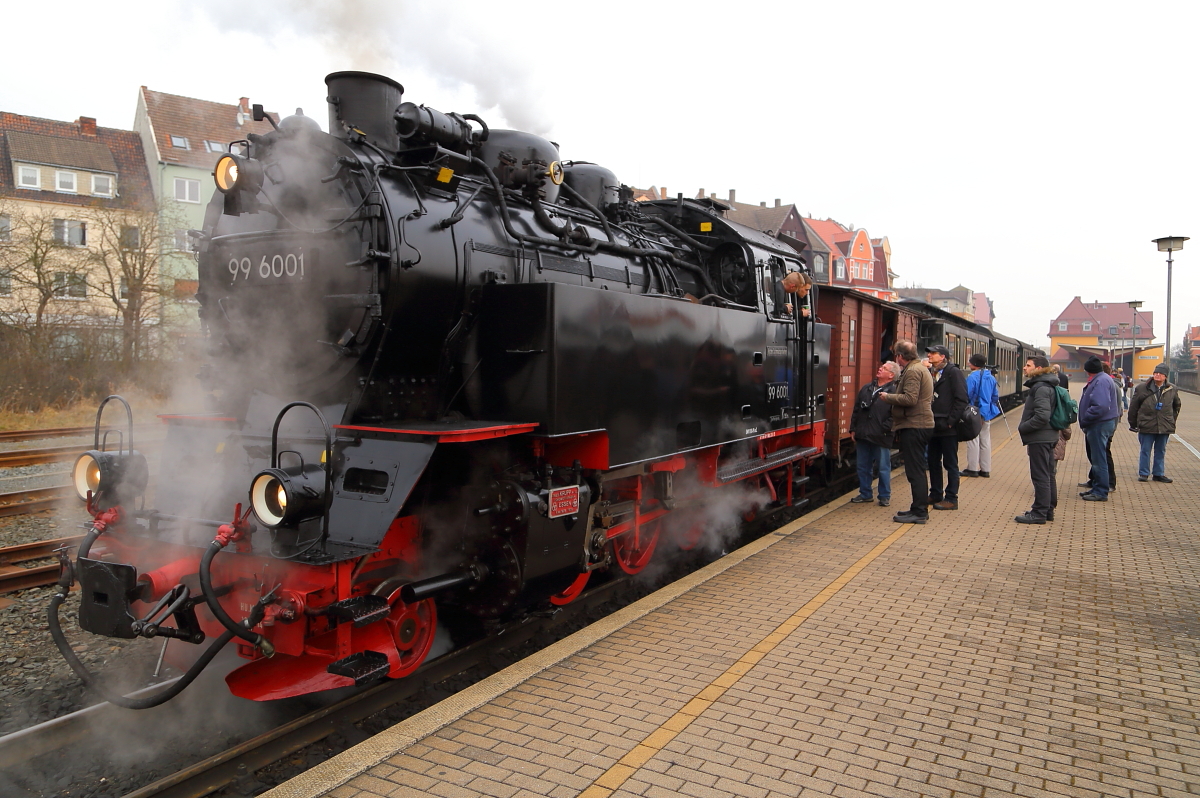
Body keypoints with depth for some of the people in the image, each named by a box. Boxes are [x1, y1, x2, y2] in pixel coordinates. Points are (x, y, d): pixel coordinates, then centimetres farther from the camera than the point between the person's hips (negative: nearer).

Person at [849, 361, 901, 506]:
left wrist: (884, 430, -18)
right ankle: (865, 494, 25)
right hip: (862, 436, 6)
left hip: (881, 438, -6)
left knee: (883, 468, 5)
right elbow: (856, 410, 16)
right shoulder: (866, 389, 13)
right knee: (863, 467, 13)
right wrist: (853, 429, 11)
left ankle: (885, 496, 17)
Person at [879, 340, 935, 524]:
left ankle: (919, 512, -5)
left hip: (913, 426, -11)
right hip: (921, 424, 11)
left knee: (914, 470, -8)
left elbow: (910, 398, -24)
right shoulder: (921, 369, 20)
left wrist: (887, 397, -12)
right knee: (917, 469, 15)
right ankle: (919, 509, 22)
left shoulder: (912, 371, -14)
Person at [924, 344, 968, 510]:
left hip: (947, 427, -8)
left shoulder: (953, 372, -9)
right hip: (934, 426, 8)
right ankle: (935, 495, 25)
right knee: (933, 462, 14)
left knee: (950, 464, 0)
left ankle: (951, 499, 7)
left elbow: (961, 399, -15)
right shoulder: (931, 372, 14)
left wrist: (951, 420, -17)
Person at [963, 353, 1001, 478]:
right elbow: (995, 396, 14)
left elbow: (967, 395, -17)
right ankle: (985, 469, 15)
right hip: (986, 413, 7)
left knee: (973, 440, -2)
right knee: (985, 440, 10)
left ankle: (973, 469, 1)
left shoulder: (972, 376, -14)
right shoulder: (991, 377, 9)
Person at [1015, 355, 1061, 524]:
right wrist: (1025, 428, 13)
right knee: (1048, 475, 15)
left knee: (1040, 476, -5)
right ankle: (1048, 510, 24)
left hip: (1039, 439, -11)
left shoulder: (1041, 388, -18)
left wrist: (1023, 428, -15)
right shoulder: (1044, 386, 15)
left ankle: (1039, 513, -1)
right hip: (1048, 437, 11)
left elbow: (1042, 416, -26)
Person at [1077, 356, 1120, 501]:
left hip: (1099, 425, -11)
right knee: (1097, 458, 18)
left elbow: (1101, 406, -29)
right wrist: (1086, 423, 11)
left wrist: (1084, 421, -18)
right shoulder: (1102, 379, 14)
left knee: (1099, 459, -4)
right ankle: (1097, 488, 27)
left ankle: (1101, 492, 2)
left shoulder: (1101, 381, -19)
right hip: (1099, 424, 11)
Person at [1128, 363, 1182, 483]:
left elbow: (1176, 406, 20)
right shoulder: (1142, 388, -4)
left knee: (1161, 451, 11)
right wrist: (1133, 423, 3)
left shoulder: (1172, 390, 3)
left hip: (1164, 427, 2)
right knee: (1145, 451, 4)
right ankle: (1143, 474, 12)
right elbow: (1133, 407, 2)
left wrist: (1172, 420, 14)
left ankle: (1159, 474, 20)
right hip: (1146, 426, -2)